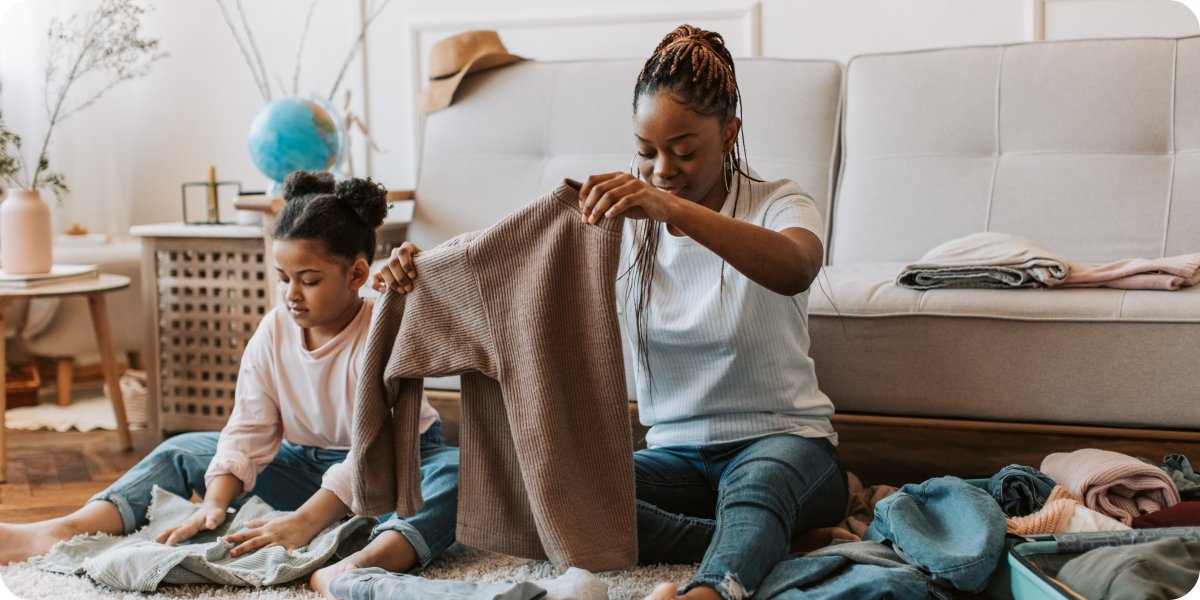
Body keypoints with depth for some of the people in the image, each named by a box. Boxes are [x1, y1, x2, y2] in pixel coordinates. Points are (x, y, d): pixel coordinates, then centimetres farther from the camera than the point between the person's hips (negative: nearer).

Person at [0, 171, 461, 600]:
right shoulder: (273, 332, -3)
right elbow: (249, 430, -7)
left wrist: (306, 522, -39)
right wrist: (215, 503, -24)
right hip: (306, 464, 6)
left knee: (461, 472, -40)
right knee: (185, 452, -3)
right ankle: (60, 533, -21)